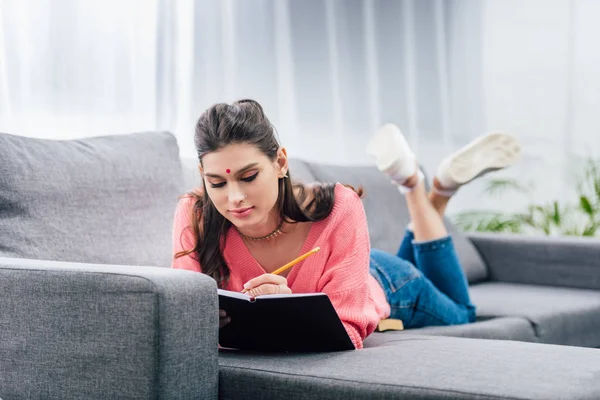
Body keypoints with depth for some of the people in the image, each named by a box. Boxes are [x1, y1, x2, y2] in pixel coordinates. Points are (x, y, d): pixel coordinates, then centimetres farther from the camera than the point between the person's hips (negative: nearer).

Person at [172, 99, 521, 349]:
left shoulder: (337, 209, -43)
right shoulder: (195, 215, -37)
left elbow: (347, 330, -41)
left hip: (381, 288, -3)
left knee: (460, 316, 34)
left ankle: (415, 186, 31)